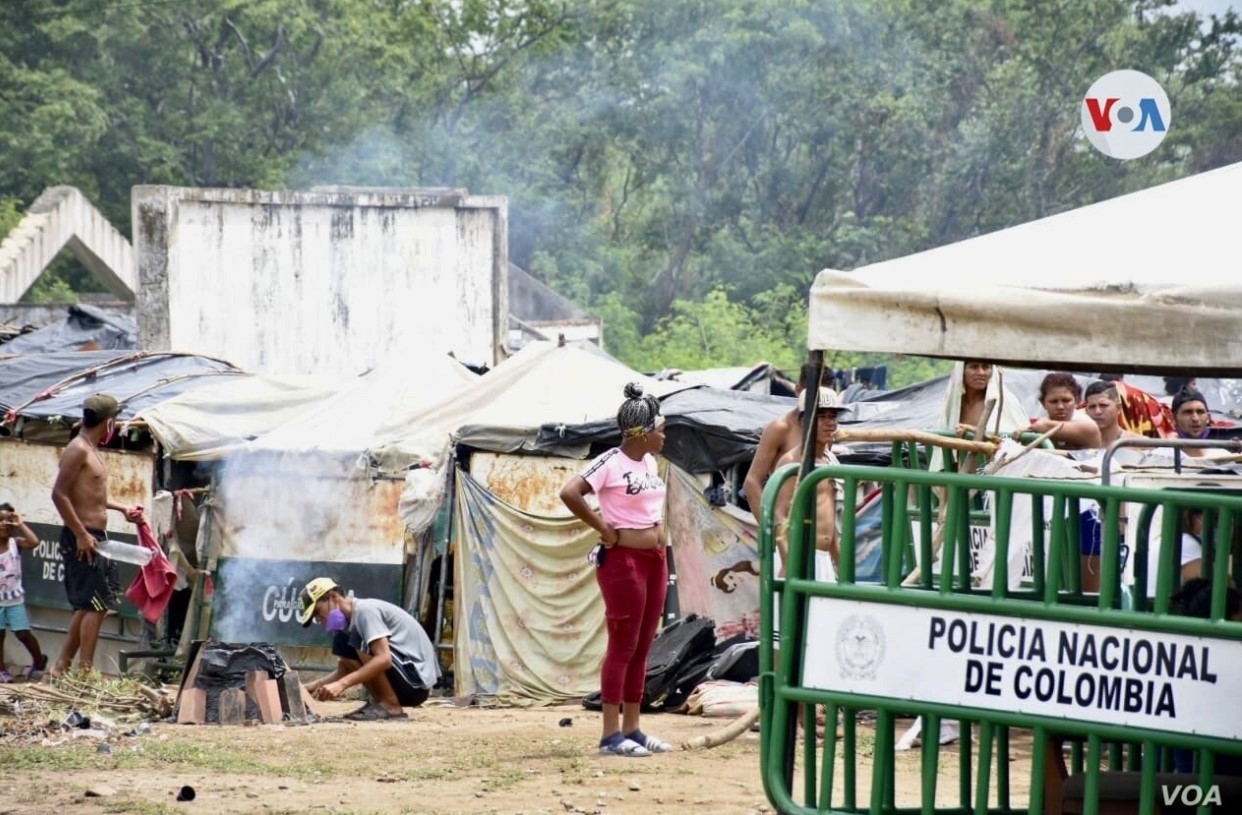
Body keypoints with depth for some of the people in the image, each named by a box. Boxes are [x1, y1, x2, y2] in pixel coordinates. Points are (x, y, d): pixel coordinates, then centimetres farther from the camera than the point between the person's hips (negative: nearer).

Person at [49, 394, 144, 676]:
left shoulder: (92, 451, 16)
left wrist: (123, 509, 24)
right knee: (95, 605, -10)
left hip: (95, 537, 10)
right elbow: (59, 494, -21)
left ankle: (62, 666, 20)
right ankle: (85, 671, -9)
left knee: (88, 606, 14)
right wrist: (81, 535, -22)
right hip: (82, 539, -10)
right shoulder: (78, 450, -14)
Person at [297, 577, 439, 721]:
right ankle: (379, 703, 5)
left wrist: (342, 684, -33)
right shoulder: (350, 619, 12)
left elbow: (384, 659, -29)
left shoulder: (365, 610, -17)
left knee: (362, 642, -24)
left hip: (417, 683, -9)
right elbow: (346, 670, 15)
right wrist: (315, 686, -1)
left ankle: (391, 707, -15)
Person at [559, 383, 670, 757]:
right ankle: (611, 734, -5)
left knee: (642, 646, 10)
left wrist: (658, 528, 11)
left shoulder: (649, 461, 11)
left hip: (654, 558, 8)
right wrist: (603, 528, -17)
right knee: (623, 645, -7)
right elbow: (569, 493, -26)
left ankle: (632, 728, 15)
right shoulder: (611, 462, -15)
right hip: (623, 559, -8)